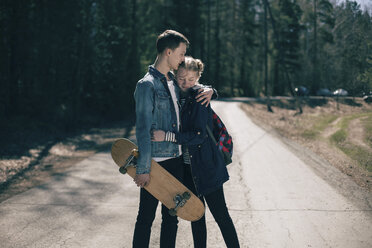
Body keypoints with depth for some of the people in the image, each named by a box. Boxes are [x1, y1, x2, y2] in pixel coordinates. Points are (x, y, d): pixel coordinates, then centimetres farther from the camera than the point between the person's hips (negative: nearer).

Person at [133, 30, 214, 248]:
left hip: (177, 158, 8)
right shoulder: (147, 85, -12)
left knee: (171, 216, 14)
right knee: (146, 217, 1)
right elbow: (143, 129, -16)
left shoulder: (175, 81, 11)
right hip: (156, 162, -8)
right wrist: (143, 168, -19)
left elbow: (195, 89, 30)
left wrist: (209, 91, 5)